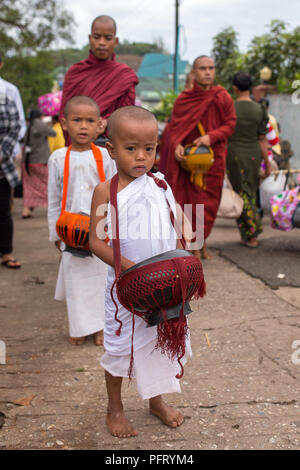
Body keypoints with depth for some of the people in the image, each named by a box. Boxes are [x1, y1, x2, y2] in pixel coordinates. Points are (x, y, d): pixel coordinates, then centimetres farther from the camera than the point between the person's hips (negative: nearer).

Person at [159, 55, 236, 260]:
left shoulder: (223, 97, 0)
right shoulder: (183, 99, -1)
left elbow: (230, 123, 0)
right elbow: (173, 127, 0)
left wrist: (211, 136, -17)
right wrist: (176, 145, -20)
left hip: (214, 156, 1)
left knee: (209, 201, 8)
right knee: (192, 199, -2)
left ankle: (201, 240, 26)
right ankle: (197, 245, 9)